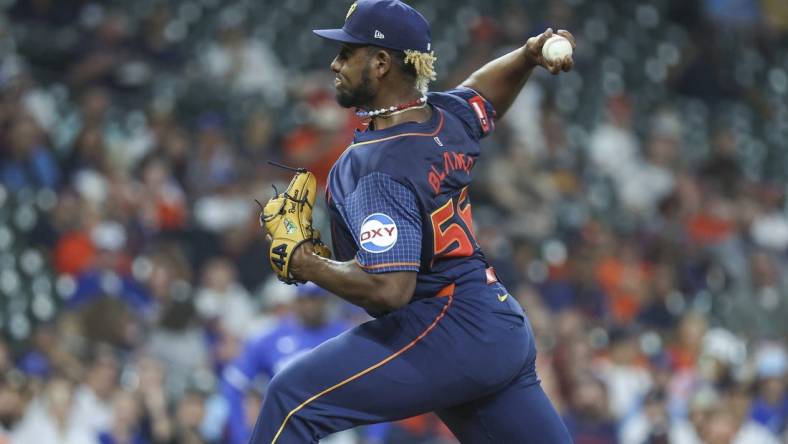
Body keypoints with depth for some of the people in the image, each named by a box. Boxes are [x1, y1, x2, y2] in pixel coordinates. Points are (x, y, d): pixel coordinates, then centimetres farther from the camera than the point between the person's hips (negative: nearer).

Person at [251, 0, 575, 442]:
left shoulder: (379, 172, -18)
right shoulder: (449, 116, 7)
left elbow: (390, 289, -26)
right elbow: (482, 90, 33)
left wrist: (308, 266, -13)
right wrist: (531, 55, 15)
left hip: (446, 334, -10)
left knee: (293, 396, -13)